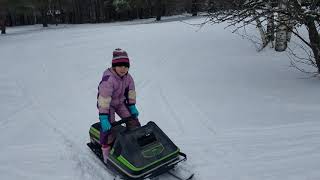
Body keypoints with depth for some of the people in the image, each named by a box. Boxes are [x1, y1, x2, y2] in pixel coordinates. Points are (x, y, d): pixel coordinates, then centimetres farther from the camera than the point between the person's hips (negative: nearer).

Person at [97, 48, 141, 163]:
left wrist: (132, 106, 4)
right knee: (109, 128, -19)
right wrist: (103, 118, -41)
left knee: (133, 121, 2)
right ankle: (106, 151, 1)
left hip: (121, 102, 6)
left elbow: (131, 91, 5)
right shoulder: (108, 79, -32)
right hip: (107, 104, -6)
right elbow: (103, 100, -37)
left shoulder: (128, 77, -11)